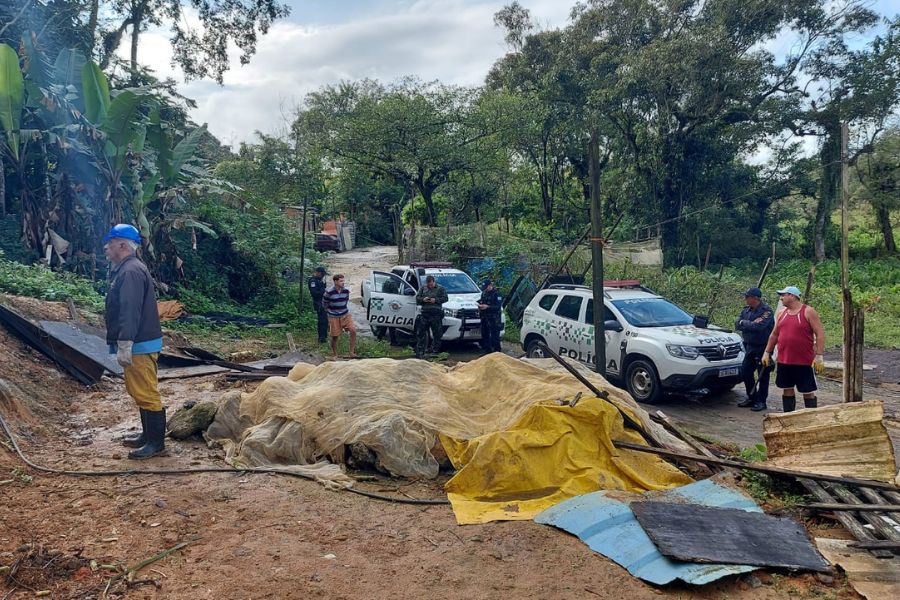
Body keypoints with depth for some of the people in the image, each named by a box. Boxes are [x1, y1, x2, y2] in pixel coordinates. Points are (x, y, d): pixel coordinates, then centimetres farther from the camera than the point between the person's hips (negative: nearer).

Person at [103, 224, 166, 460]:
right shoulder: (125, 269, 17)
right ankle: (148, 435, 30)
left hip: (140, 345, -11)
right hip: (139, 344, 11)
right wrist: (124, 344, 23)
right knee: (140, 392, 19)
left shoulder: (131, 271, -18)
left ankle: (156, 443, 2)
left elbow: (130, 312, -25)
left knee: (146, 393, -5)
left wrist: (124, 345, -26)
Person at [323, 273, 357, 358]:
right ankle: (335, 355, 22)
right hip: (334, 317, -3)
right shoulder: (329, 292, -16)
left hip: (345, 315, 3)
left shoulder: (346, 291, -2)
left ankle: (352, 352, -5)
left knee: (353, 330, -13)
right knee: (334, 336, 3)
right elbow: (324, 304, 0)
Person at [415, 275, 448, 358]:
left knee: (437, 333, -1)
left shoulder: (440, 288, 5)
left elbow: (445, 298, 0)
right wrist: (423, 299, -7)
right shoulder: (423, 288, 15)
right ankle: (419, 352, 7)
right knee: (421, 333, 2)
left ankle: (434, 350, 7)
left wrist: (436, 300, -13)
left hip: (436, 314, -3)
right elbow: (417, 298, 14)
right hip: (424, 313, 3)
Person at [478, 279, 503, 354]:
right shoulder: (484, 293, 13)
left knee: (495, 336, -7)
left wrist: (487, 307, -22)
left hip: (494, 319, -7)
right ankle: (487, 350, 19)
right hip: (485, 318, 7)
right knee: (485, 335, 10)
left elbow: (498, 306, -15)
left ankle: (496, 351, -3)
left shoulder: (496, 293, -9)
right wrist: (480, 305, 2)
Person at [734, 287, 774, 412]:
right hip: (750, 346, 7)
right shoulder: (746, 310, 7)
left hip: (763, 348, -7)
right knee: (745, 372, 9)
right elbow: (737, 325, 0)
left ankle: (761, 401, 11)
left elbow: (758, 326, -28)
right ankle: (751, 397, 24)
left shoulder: (766, 311, -15)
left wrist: (743, 323, -13)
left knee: (763, 375, 2)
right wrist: (750, 325, -16)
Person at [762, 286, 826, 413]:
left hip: (805, 362, -6)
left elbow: (820, 334, -10)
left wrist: (819, 356, -16)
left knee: (808, 392, 2)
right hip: (784, 361, 6)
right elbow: (774, 334, 17)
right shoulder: (782, 313, 11)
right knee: (787, 389, 11)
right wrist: (767, 352, 14)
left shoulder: (808, 312, -6)